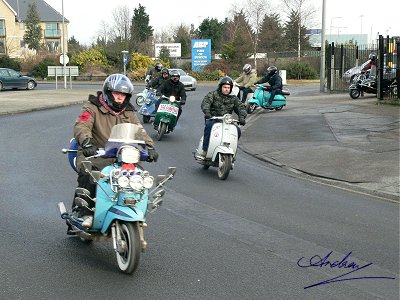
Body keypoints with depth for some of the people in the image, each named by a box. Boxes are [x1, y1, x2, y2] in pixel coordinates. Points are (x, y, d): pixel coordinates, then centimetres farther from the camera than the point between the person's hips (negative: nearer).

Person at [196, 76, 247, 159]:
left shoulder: (234, 98, 14)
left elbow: (240, 107, 6)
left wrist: (242, 117, -17)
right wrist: (207, 112, -34)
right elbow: (205, 102, -13)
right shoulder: (213, 94, 3)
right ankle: (204, 150, -33)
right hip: (212, 119, -3)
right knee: (209, 125, -36)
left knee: (237, 131, -19)